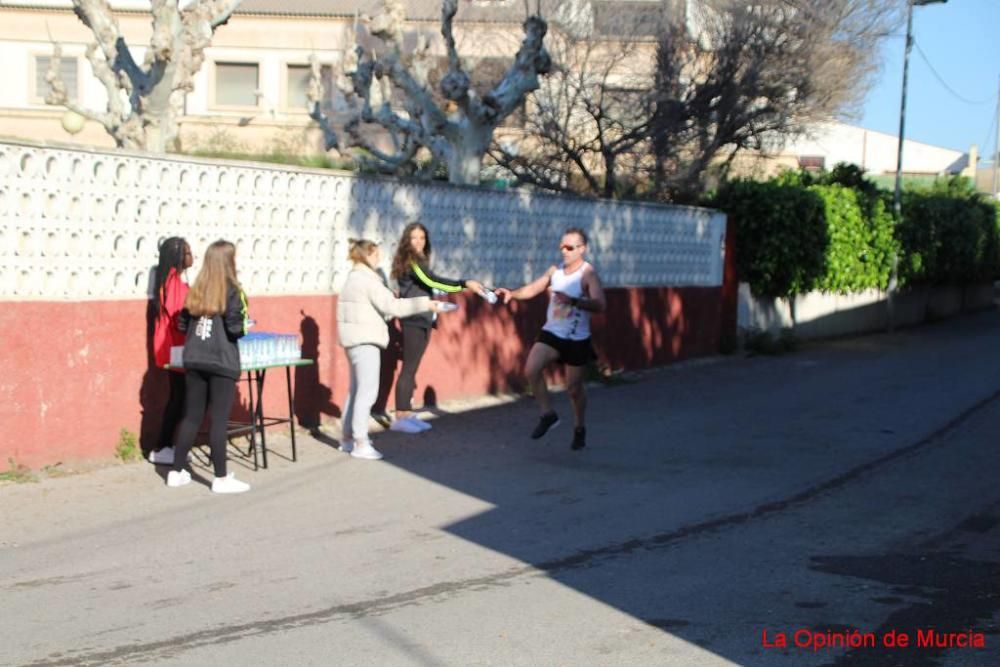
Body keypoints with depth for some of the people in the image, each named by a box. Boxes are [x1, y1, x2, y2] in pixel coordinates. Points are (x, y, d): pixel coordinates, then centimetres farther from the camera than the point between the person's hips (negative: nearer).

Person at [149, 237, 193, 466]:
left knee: (177, 398, 12)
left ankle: (164, 446, 15)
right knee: (178, 398, -6)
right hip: (174, 347, -10)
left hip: (173, 346, 10)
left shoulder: (173, 280, 14)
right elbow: (178, 316, -21)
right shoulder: (174, 281, -16)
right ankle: (161, 449, -2)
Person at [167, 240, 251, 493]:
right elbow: (235, 327, -15)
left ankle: (176, 472, 18)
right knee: (219, 419, -2)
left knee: (191, 416, 13)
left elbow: (183, 325, 10)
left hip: (193, 360, 6)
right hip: (222, 361, -6)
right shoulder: (232, 290, -8)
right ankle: (221, 478, 1)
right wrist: (245, 327, 6)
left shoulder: (196, 290, 8)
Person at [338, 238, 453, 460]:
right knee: (367, 391, -9)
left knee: (357, 390, 17)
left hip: (356, 340, 10)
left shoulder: (355, 278, 15)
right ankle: (360, 444, -9)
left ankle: (348, 438, 23)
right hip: (364, 341, -10)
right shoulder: (367, 280, -16)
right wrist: (426, 304, -22)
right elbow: (392, 306, -23)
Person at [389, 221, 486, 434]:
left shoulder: (419, 260, 16)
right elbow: (433, 281, -24)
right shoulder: (410, 261, -12)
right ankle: (400, 418, -7)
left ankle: (407, 414, 12)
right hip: (413, 320, -9)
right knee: (409, 368, -8)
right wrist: (465, 284, -30)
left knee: (412, 368, 9)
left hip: (422, 320, 9)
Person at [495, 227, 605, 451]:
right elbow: (532, 289, 6)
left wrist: (573, 301, -42)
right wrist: (512, 293, -14)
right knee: (531, 369, -17)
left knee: (574, 388, 5)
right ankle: (547, 415, 1)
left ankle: (579, 428, 30)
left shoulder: (588, 274, -14)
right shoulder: (555, 270, 4)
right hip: (551, 333, 4)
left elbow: (599, 305, -27)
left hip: (576, 340, -4)